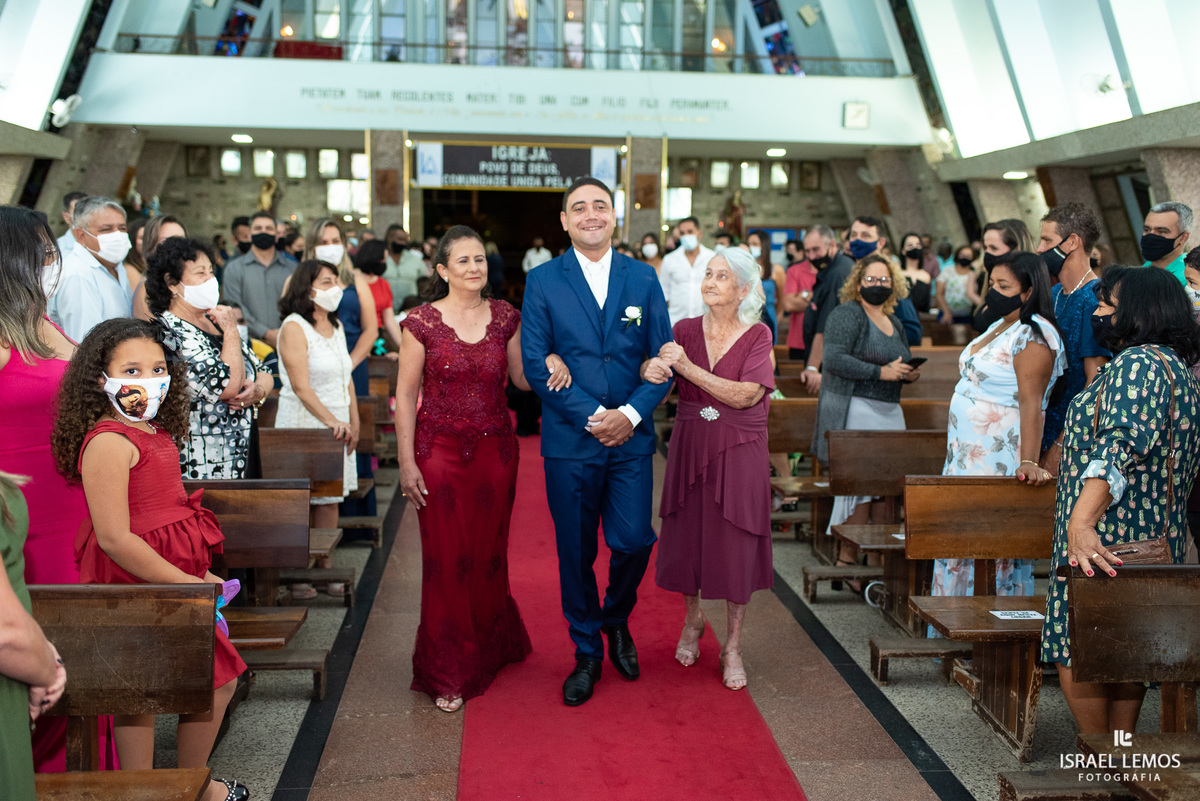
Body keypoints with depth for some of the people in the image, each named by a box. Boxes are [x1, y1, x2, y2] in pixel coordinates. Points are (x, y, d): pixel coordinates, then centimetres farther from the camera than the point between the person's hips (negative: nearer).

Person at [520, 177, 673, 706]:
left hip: (631, 439, 1)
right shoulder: (543, 281, 1)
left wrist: (631, 413, -11)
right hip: (570, 441, -1)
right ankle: (587, 652, 28)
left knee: (634, 541, -1)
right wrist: (592, 415, -13)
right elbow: (535, 364, -5)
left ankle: (616, 619, 32)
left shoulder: (643, 278, 6)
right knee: (576, 553, 7)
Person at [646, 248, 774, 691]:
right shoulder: (685, 331, 2)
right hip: (690, 449, 2)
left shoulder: (757, 335, -6)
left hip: (738, 454, -2)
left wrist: (689, 368, -22)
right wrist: (652, 368, -31)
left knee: (736, 546, 3)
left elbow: (746, 395, -16)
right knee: (688, 536, 11)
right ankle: (692, 622, 37)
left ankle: (732, 646, 20)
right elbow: (653, 366, -7)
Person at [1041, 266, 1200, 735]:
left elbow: (1118, 448, -29)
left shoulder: (1137, 363, -16)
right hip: (1156, 539, 11)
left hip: (1110, 539, -11)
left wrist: (1081, 522, -37)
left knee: (1075, 652, -3)